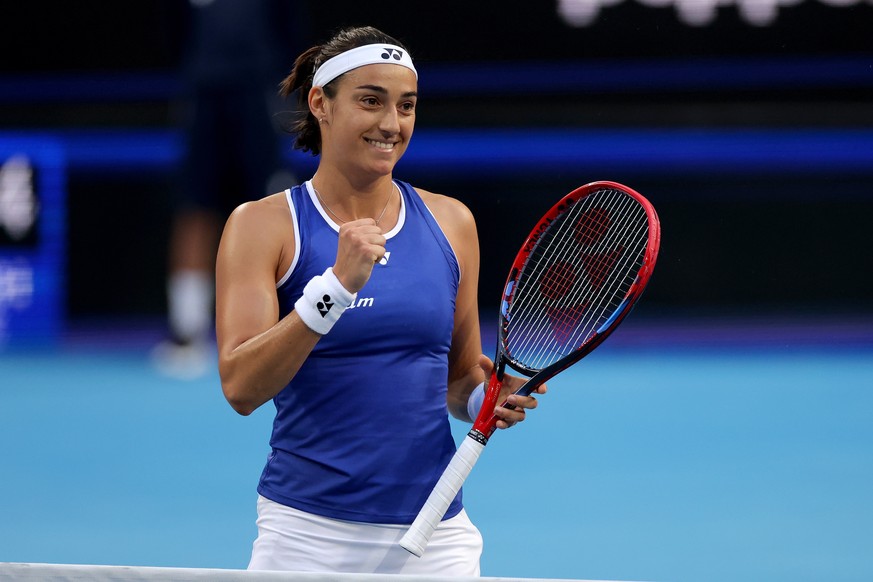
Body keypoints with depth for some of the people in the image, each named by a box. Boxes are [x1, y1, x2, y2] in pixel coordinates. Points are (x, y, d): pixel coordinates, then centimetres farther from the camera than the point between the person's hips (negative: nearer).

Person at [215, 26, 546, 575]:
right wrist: (336, 284, -24)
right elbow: (241, 387, -15)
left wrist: (484, 400, -4)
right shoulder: (264, 224, -3)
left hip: (435, 533, 3)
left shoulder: (450, 222, 8)